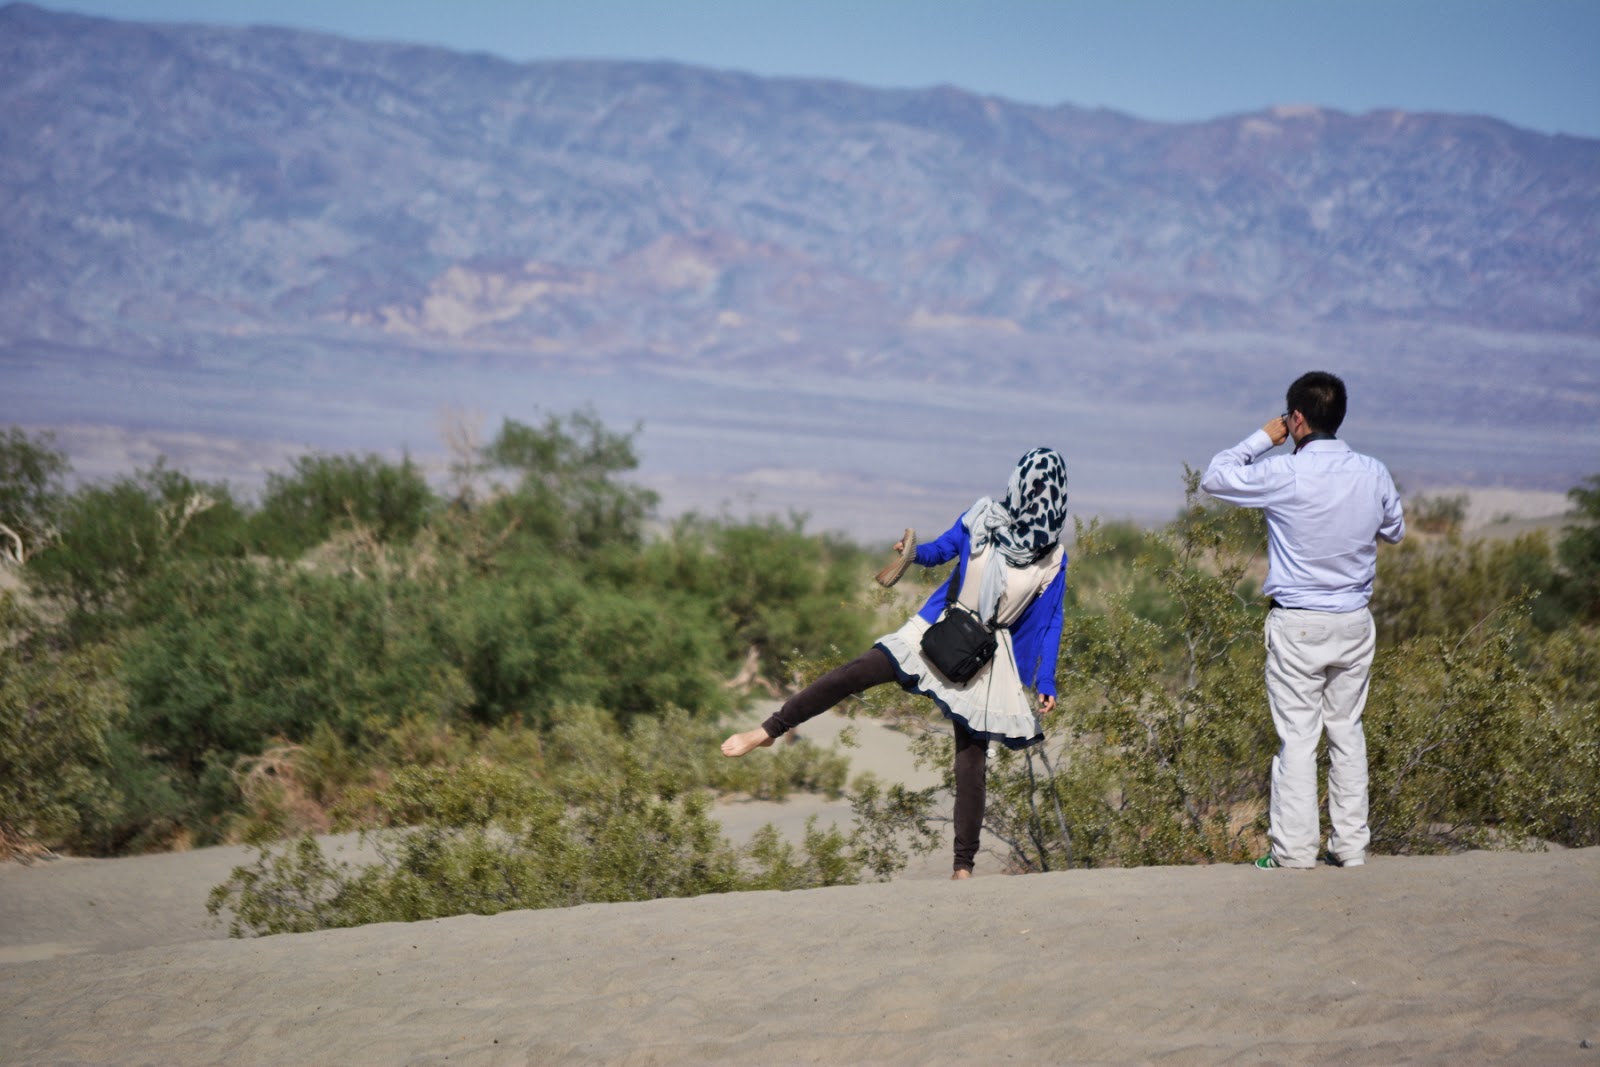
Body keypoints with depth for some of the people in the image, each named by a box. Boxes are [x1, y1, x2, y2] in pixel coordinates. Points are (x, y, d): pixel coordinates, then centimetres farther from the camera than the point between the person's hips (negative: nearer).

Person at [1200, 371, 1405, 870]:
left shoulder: (1284, 475, -14)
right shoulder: (1374, 474, -1)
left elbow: (1214, 477, -1)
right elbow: (1394, 530, 16)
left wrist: (1262, 438, 7)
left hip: (1297, 625, -4)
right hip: (1355, 622, 4)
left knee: (1296, 736, -1)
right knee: (1347, 730, 13)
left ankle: (1294, 849, 0)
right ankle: (1351, 843, 15)